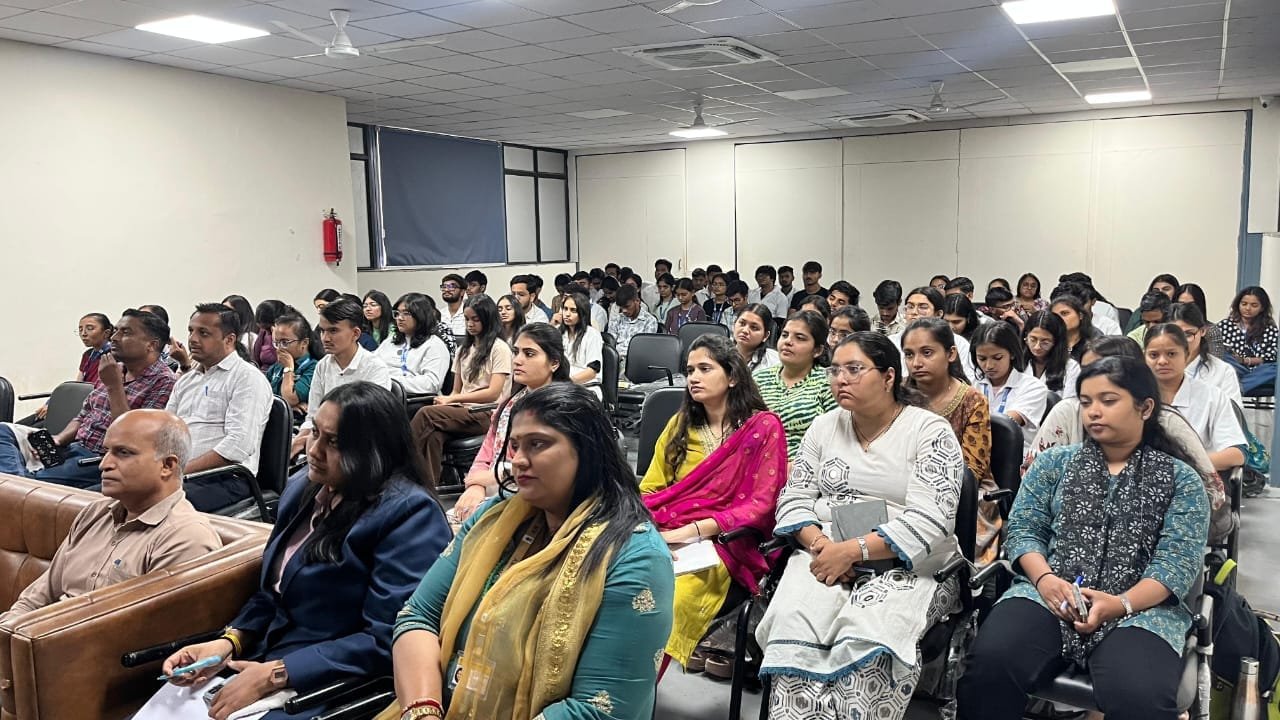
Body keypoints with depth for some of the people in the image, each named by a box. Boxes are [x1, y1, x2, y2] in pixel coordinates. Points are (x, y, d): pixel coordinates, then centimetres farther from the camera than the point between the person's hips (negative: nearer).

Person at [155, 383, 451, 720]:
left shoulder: (409, 514, -19)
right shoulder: (304, 486, 6)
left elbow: (386, 640, -22)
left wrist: (275, 675, -20)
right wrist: (227, 643, -2)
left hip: (326, 686, -7)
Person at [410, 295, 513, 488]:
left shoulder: (500, 348, 1)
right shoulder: (464, 349, 22)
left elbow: (493, 393, -9)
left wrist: (451, 399, -11)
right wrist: (446, 400, -6)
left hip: (487, 414, -5)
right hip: (463, 412, 5)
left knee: (427, 414, -28)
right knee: (433, 436, -32)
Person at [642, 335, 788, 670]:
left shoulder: (763, 427, 4)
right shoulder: (680, 425, 20)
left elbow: (761, 504, -3)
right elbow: (649, 491, 19)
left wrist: (695, 530, -14)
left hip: (723, 543, -4)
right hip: (663, 535, 4)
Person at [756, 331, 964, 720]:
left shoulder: (931, 431, -4)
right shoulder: (824, 427, 12)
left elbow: (929, 521, -15)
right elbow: (794, 498, 9)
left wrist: (852, 550, -22)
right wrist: (819, 544, -12)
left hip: (908, 566, -3)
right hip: (825, 557, 4)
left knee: (866, 636, -34)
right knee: (792, 623, -28)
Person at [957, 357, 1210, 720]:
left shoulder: (1181, 479, 10)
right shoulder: (1054, 463, 16)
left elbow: (1178, 560, -1)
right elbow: (1023, 528, 8)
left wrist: (1121, 603, -18)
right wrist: (1044, 578, -13)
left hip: (1141, 608, -1)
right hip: (1049, 595, 1)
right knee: (989, 664, -29)